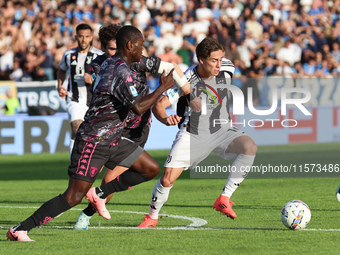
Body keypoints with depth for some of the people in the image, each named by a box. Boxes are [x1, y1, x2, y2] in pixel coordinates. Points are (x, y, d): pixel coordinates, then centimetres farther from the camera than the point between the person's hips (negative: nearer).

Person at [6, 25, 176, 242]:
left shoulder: (109, 64, 9)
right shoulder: (122, 72, -21)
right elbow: (138, 107, -30)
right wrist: (163, 88, -19)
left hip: (112, 140, 10)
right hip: (93, 142, -10)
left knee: (152, 169, 8)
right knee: (73, 197, -12)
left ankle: (99, 194, 19)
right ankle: (19, 230, -7)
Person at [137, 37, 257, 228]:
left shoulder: (227, 69, -10)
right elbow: (158, 105, -21)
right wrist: (166, 119, -43)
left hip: (221, 131, 3)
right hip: (192, 135, -3)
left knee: (250, 147, -28)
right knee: (167, 179, -9)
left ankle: (224, 199, -20)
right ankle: (152, 216, 20)